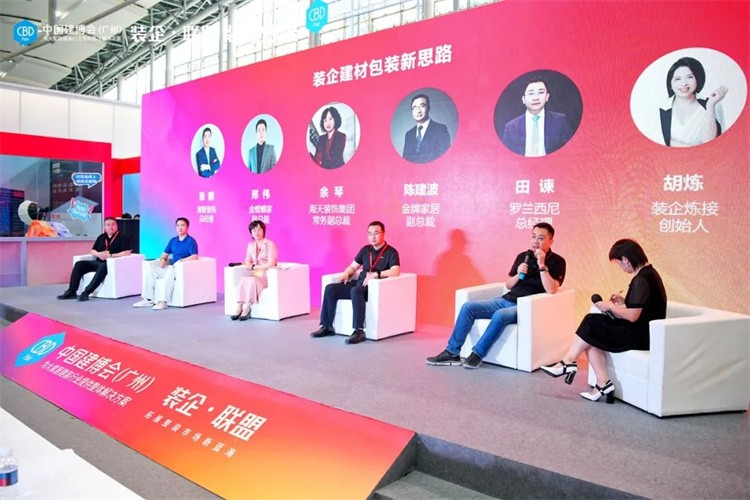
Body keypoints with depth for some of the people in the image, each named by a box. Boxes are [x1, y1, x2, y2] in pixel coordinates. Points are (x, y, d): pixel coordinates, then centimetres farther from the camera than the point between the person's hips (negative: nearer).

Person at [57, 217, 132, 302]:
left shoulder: (122, 238, -1)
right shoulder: (101, 237, 19)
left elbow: (127, 252, -14)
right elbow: (92, 251, 22)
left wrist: (110, 255, -18)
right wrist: (98, 254, -2)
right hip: (98, 262, 7)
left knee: (102, 267, -38)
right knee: (79, 264, -12)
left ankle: (86, 292, -37)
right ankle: (71, 291, -14)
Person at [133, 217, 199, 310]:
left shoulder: (191, 241, -5)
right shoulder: (173, 240, 17)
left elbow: (194, 256, -17)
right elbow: (165, 253, 23)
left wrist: (180, 261, -25)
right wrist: (162, 259, 0)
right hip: (171, 267, 8)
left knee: (170, 271, -37)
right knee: (151, 269, -7)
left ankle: (163, 301, -39)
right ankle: (148, 299, -9)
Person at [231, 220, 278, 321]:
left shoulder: (270, 244, -7)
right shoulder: (250, 245, 13)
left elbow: (271, 263, -15)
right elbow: (247, 261, 16)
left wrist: (254, 267, -12)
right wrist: (248, 264, -8)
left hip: (267, 276, -5)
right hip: (255, 275, 5)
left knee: (252, 280, -34)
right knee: (243, 279, -27)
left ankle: (246, 309, -27)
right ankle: (239, 309, -31)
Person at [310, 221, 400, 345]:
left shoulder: (391, 252, 0)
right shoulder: (365, 250, 19)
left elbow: (395, 271, -15)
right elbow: (353, 266, 26)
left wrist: (376, 274, -24)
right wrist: (346, 273, 3)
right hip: (359, 283, 7)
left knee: (356, 291, -39)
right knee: (330, 288, -12)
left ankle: (359, 331, -37)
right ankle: (327, 326, -7)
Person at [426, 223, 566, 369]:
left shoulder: (557, 261, -1)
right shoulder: (523, 256, 14)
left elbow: (551, 290, -16)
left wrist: (542, 265, -21)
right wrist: (518, 274, -4)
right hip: (506, 300, 6)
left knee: (500, 315, -37)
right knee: (468, 307, -13)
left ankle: (477, 354, -21)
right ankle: (452, 353, -12)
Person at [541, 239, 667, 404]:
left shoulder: (642, 279, -19)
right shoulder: (648, 273, 11)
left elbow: (632, 316, -23)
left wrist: (611, 306, -9)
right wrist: (623, 302, 8)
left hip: (641, 335, -9)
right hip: (644, 332, 9)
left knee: (592, 322, -8)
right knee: (591, 338, -1)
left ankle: (568, 362, 1)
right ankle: (603, 384, -5)